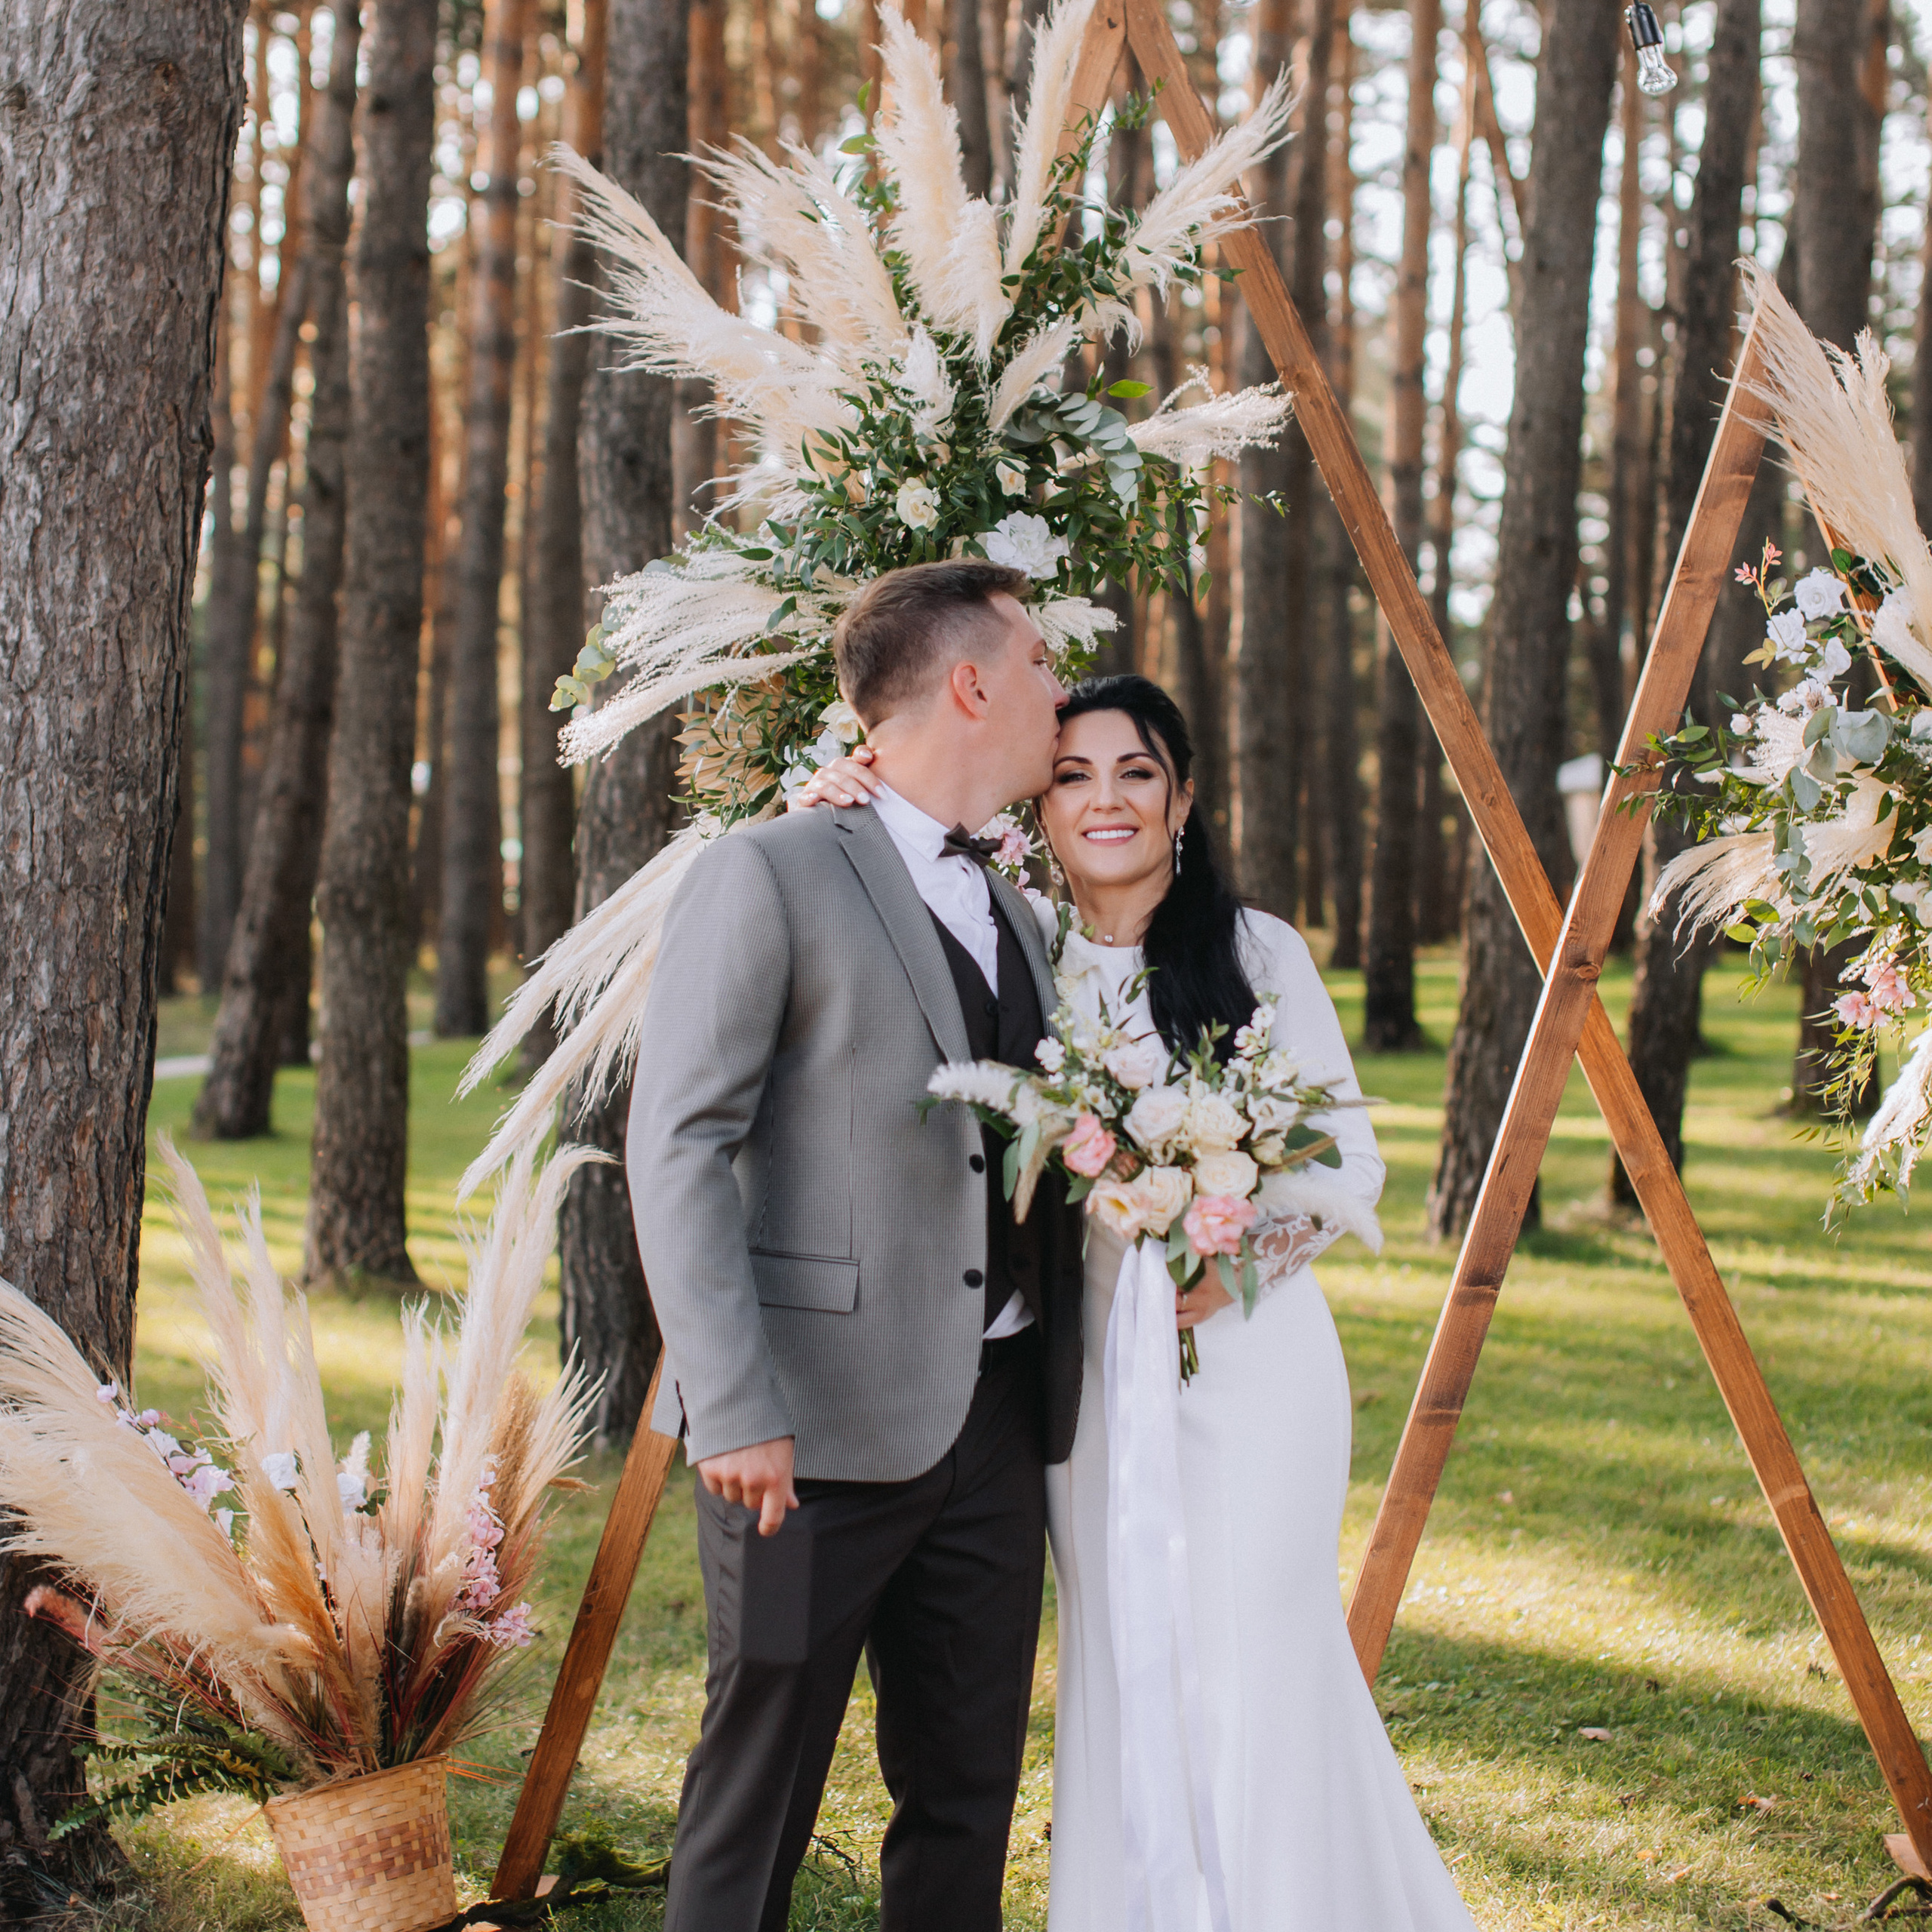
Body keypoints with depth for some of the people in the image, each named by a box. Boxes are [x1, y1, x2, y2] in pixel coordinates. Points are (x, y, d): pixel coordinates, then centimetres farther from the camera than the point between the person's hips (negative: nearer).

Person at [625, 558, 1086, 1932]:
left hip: (993, 1421, 7)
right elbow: (677, 1148, -12)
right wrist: (733, 1410, -18)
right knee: (758, 1802, 1)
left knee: (969, 1796, 12)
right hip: (821, 1428, -7)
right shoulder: (772, 877, -7)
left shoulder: (1017, 918, 17)